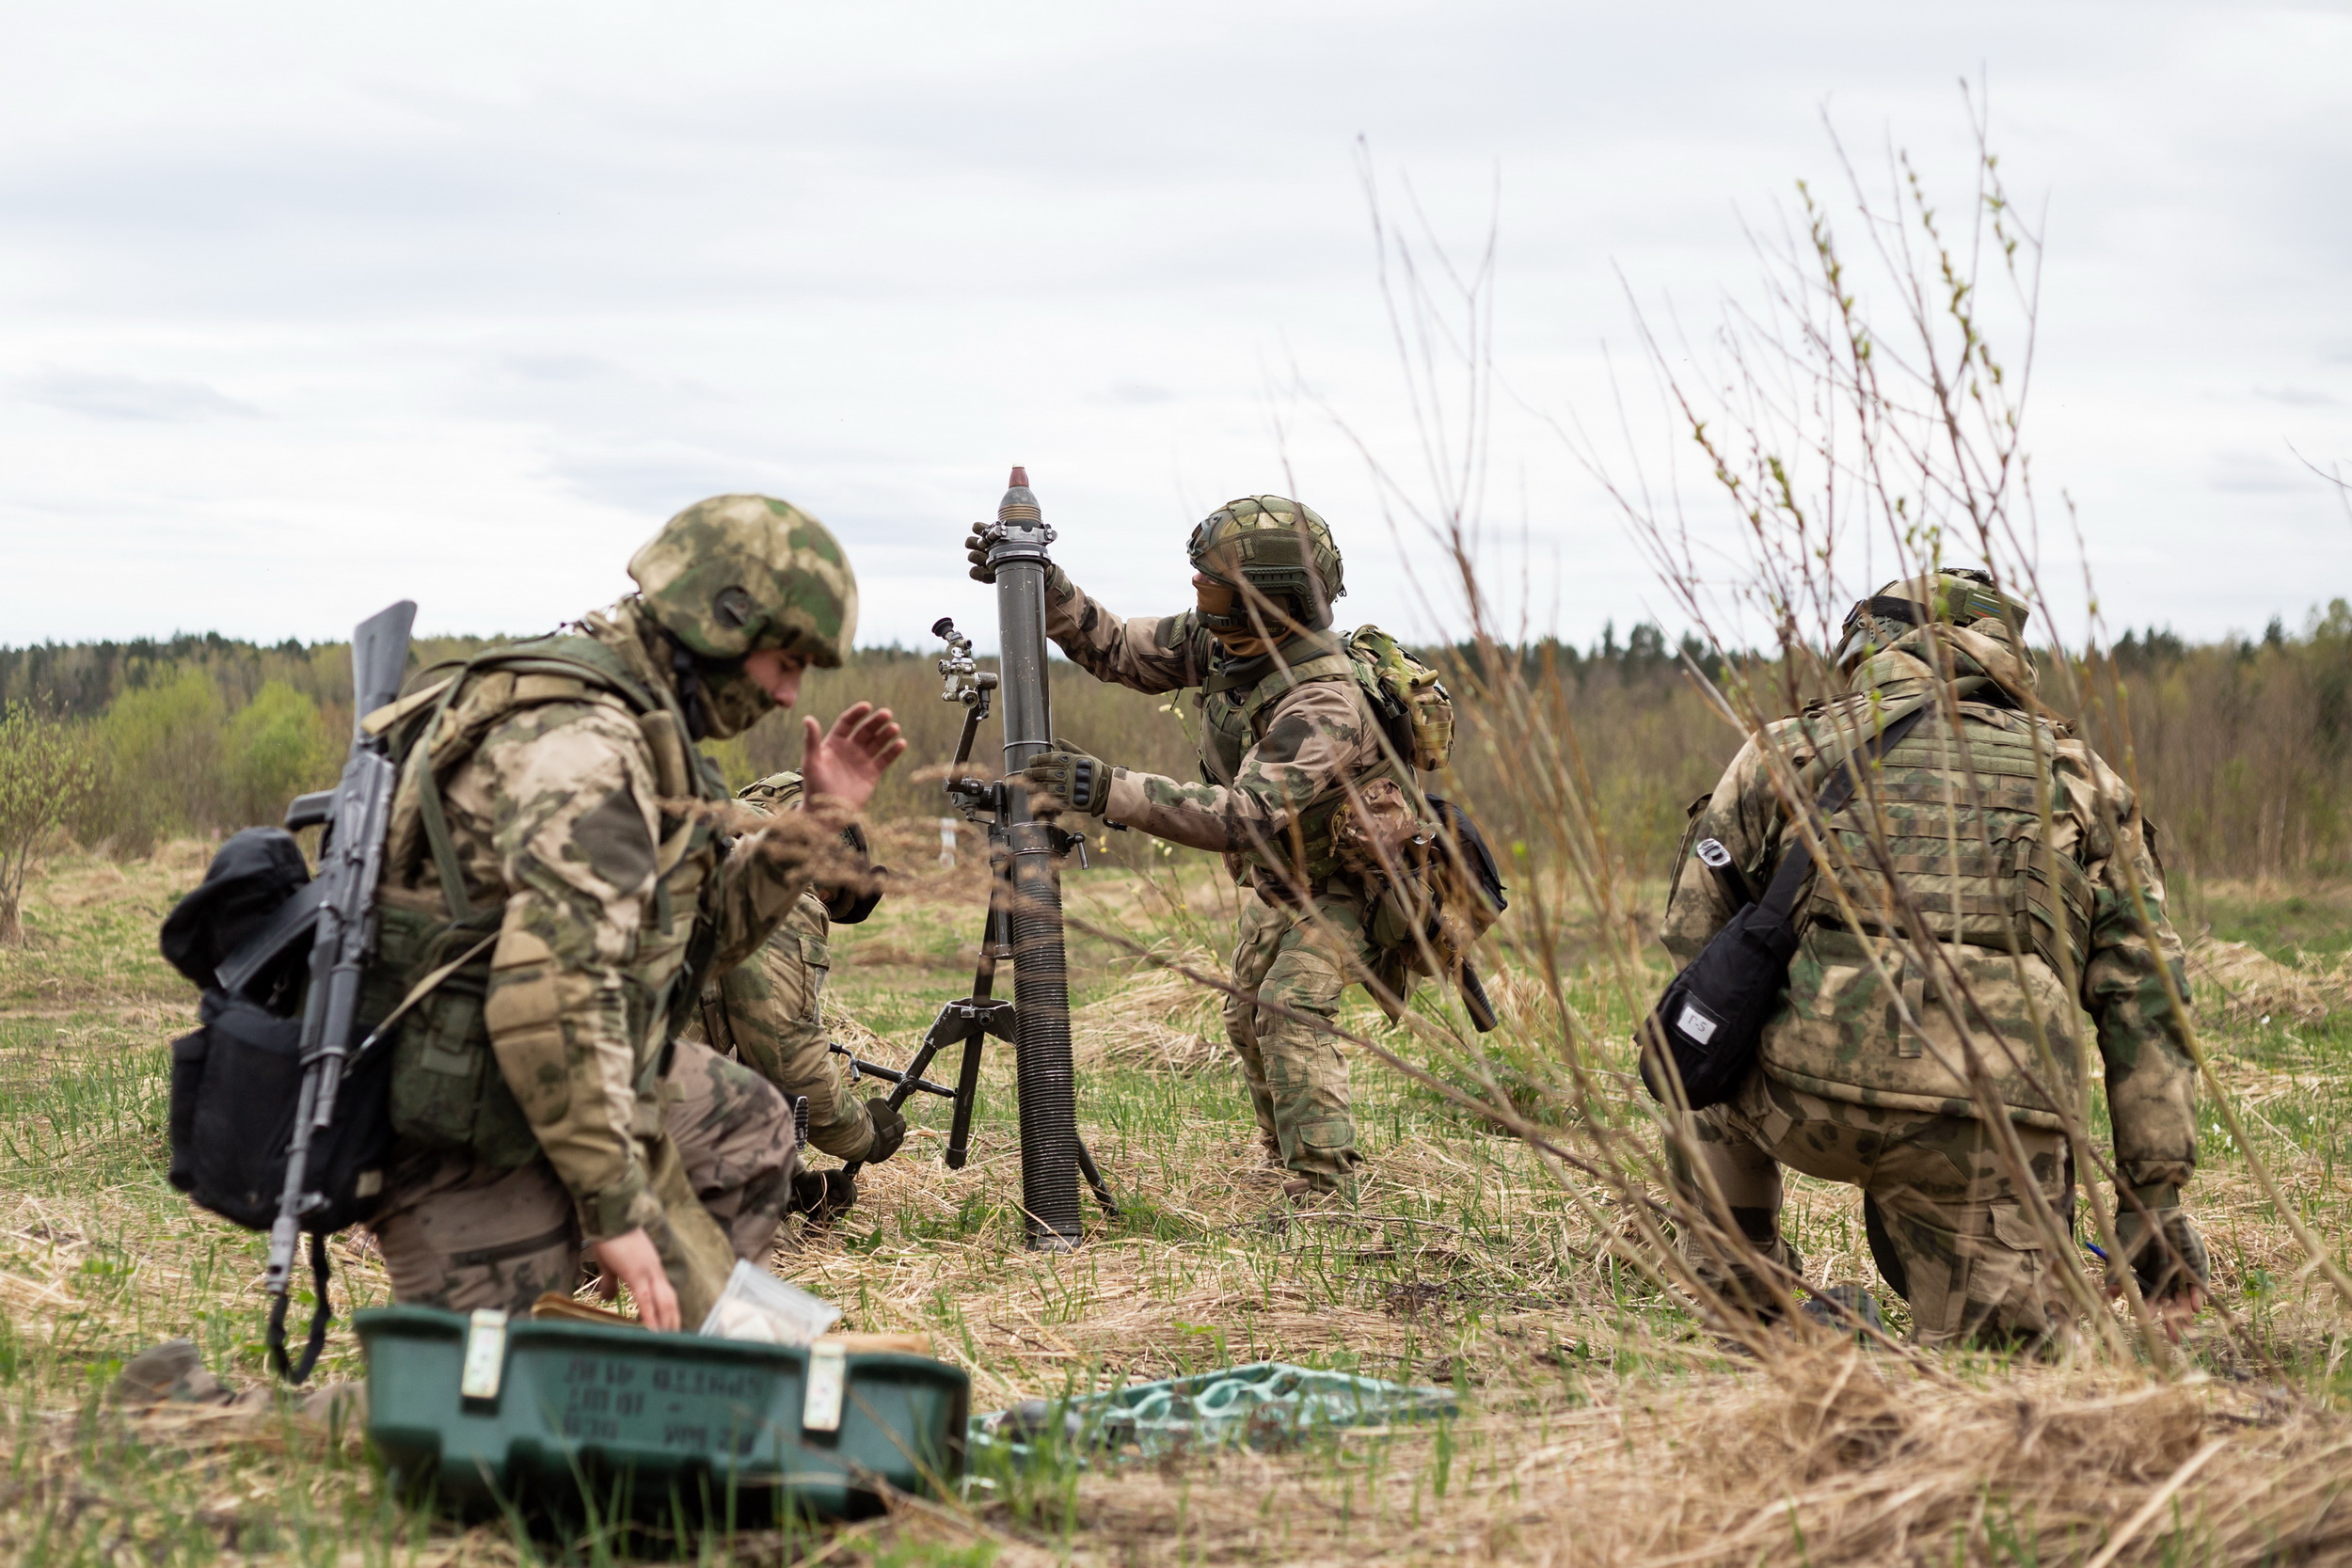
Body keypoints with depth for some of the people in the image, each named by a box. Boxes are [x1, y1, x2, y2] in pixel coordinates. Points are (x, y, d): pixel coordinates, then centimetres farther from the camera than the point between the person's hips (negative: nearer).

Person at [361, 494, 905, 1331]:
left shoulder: (635, 724, 12)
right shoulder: (583, 743, -21)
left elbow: (703, 934, 22)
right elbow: (549, 994, -31)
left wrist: (818, 817, 12)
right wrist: (616, 1210, -28)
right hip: (469, 1136, -11)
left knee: (748, 1132, 24)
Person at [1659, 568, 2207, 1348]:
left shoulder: (1787, 750, 17)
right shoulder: (2084, 780, 21)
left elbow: (1694, 935, 22)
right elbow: (2146, 1001, 14)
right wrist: (2156, 1197, 13)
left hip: (1815, 1094, -1)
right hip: (1992, 1122, 1)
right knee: (2014, 1334, 21)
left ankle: (1741, 1307, 21)